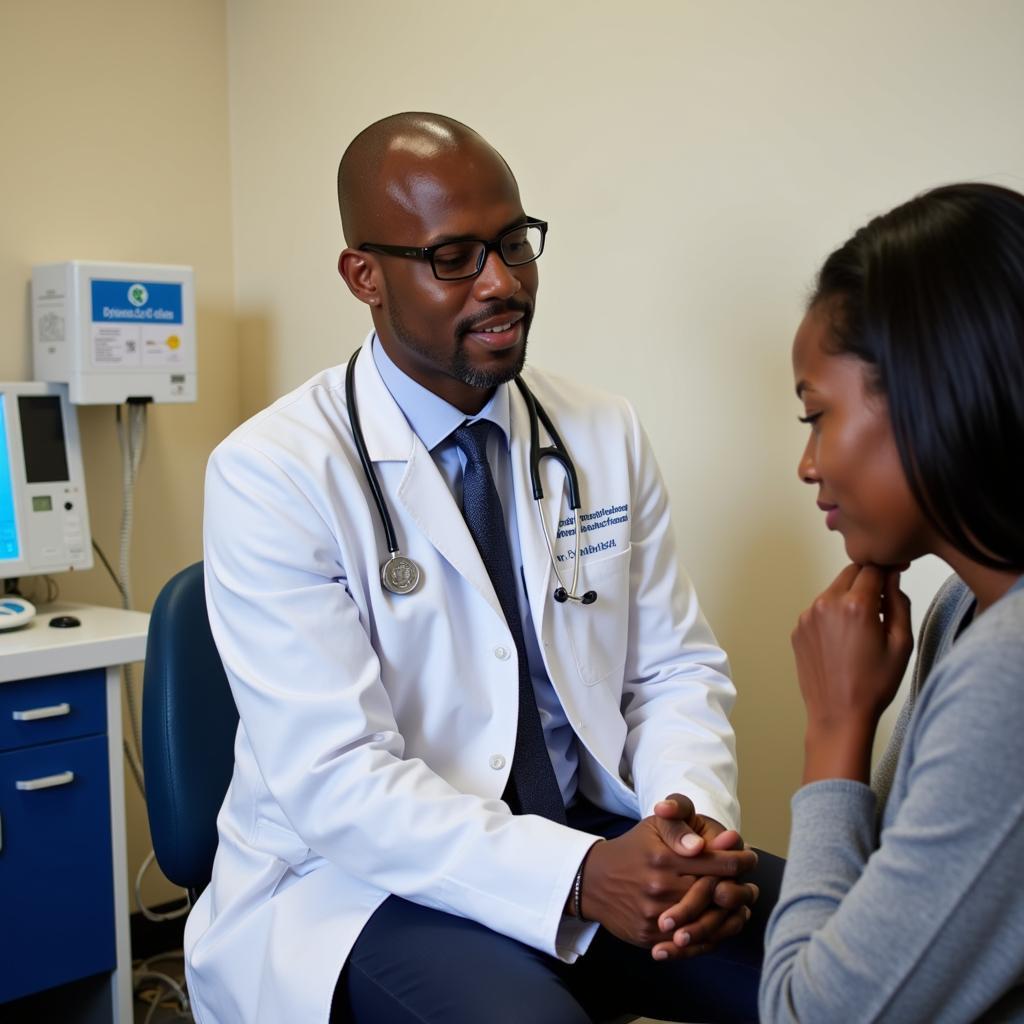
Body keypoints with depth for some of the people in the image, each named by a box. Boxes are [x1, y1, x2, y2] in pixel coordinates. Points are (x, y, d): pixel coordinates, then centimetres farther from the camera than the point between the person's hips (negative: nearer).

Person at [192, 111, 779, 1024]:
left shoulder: (609, 438, 5)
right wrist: (578, 874, -29)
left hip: (606, 846, 5)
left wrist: (699, 822, -16)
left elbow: (676, 669, 6)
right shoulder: (269, 472, -12)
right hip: (372, 877, -4)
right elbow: (335, 778, -18)